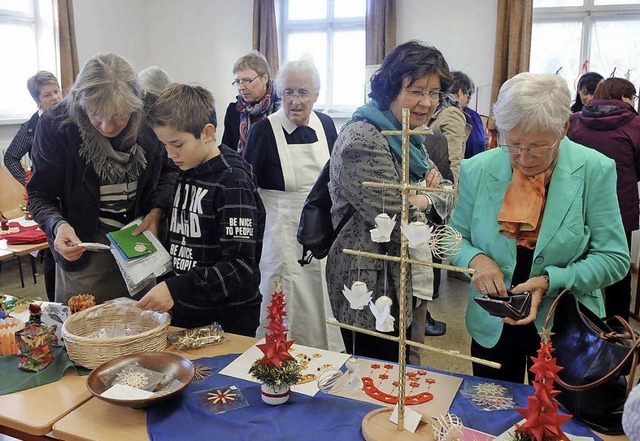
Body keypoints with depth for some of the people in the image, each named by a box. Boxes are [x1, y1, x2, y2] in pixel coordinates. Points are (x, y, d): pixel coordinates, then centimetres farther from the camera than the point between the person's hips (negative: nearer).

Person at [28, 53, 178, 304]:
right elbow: (40, 194, -6)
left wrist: (157, 210, -10)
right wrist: (58, 225, -26)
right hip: (83, 246, -1)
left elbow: (169, 170, 7)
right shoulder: (56, 124, -15)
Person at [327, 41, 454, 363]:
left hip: (405, 285, 9)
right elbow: (396, 222, -24)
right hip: (373, 287, -9)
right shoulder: (362, 140, -19)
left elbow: (442, 202, 13)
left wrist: (424, 197, -9)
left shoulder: (408, 137, 11)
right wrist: (423, 201, -4)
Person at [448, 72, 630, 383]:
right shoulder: (476, 170, -10)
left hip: (566, 333, -1)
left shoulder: (595, 170, -13)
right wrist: (475, 259, -21)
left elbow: (614, 258, -11)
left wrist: (551, 281, -25)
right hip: (491, 330, 2)